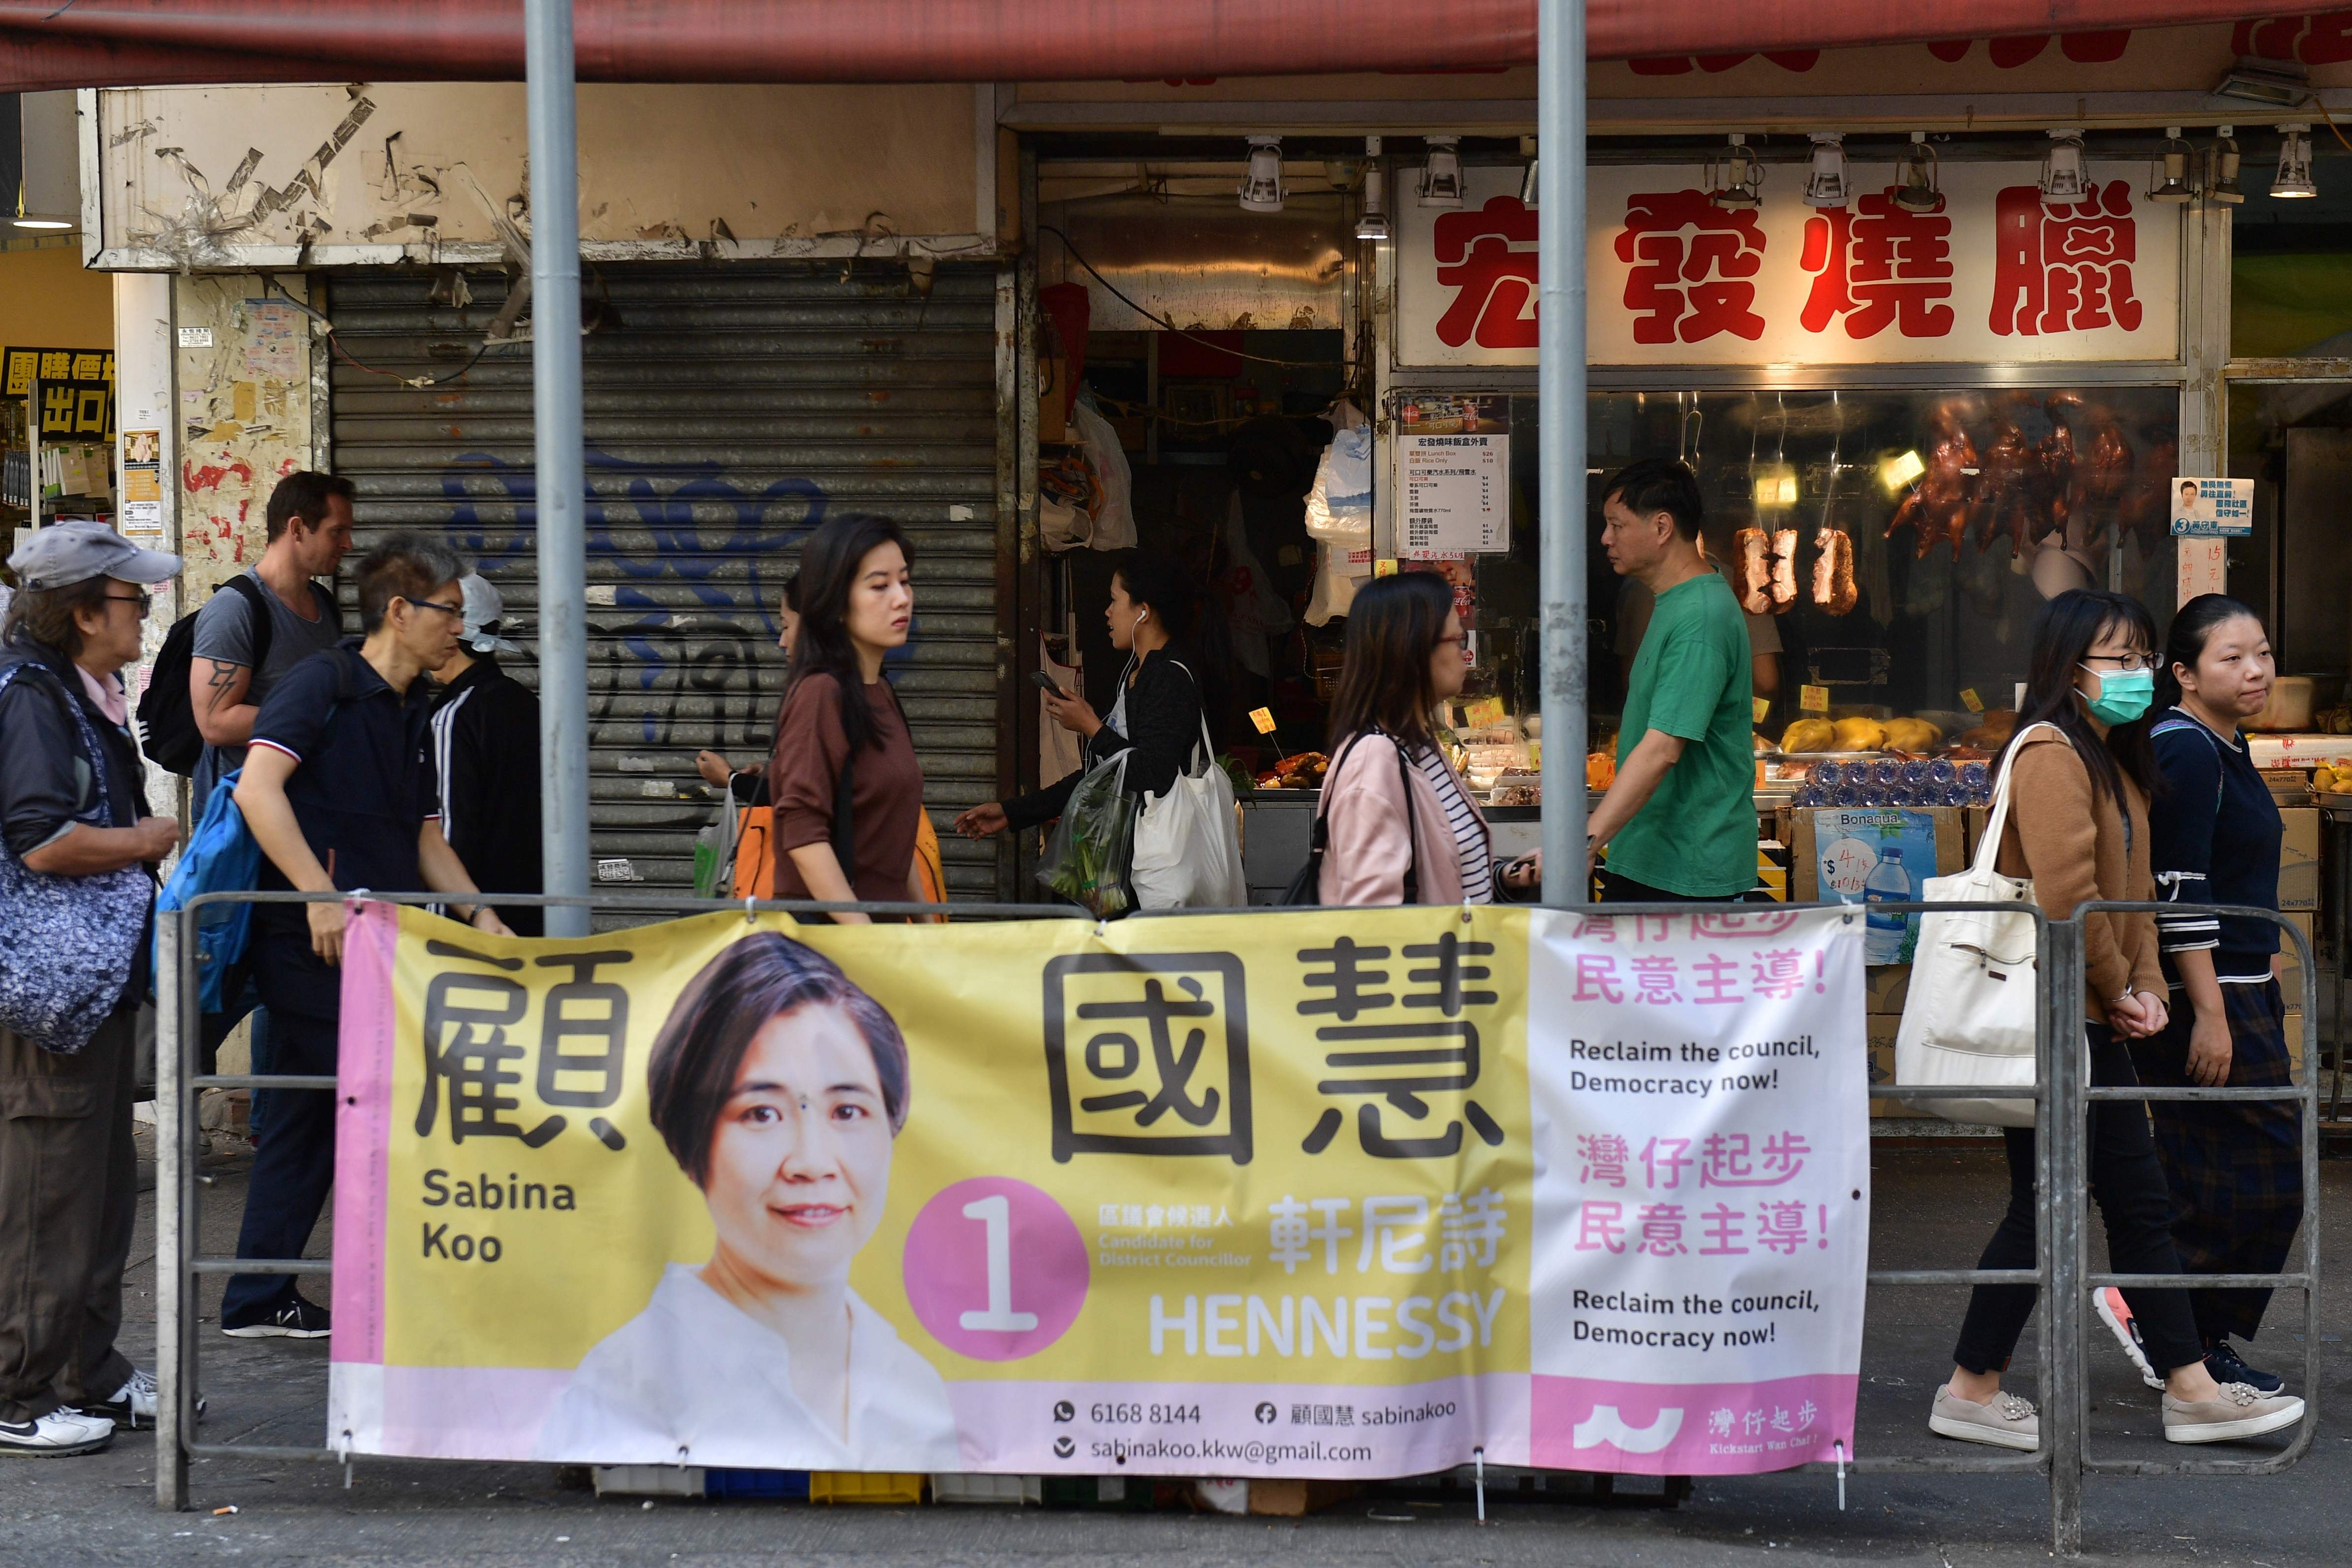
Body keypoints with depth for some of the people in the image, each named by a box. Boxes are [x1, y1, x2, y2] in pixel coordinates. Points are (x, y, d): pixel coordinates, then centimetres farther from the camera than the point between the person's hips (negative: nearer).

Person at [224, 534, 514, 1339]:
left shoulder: (413, 712, 17)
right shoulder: (324, 683, -10)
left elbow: (423, 837, 24)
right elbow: (258, 788, -23)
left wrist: (478, 912, 10)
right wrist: (321, 895, -28)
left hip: (371, 939, 9)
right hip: (312, 937, -9)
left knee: (313, 1114, 11)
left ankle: (260, 1301, 18)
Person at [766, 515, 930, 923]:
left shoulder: (882, 694, 14)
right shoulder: (820, 693, -11)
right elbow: (803, 835, -18)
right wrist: (868, 944, -22)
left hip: (885, 920, 8)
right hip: (828, 929, -8)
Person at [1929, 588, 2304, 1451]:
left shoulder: (2115, 762, 17)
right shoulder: (2051, 752, -15)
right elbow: (2066, 894, -22)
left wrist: (2145, 987, 3)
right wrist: (2116, 990, -10)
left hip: (2097, 1024, 10)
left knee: (2140, 1202, 10)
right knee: (2048, 1203, -3)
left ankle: (2190, 1388, 14)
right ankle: (1973, 1390, 7)